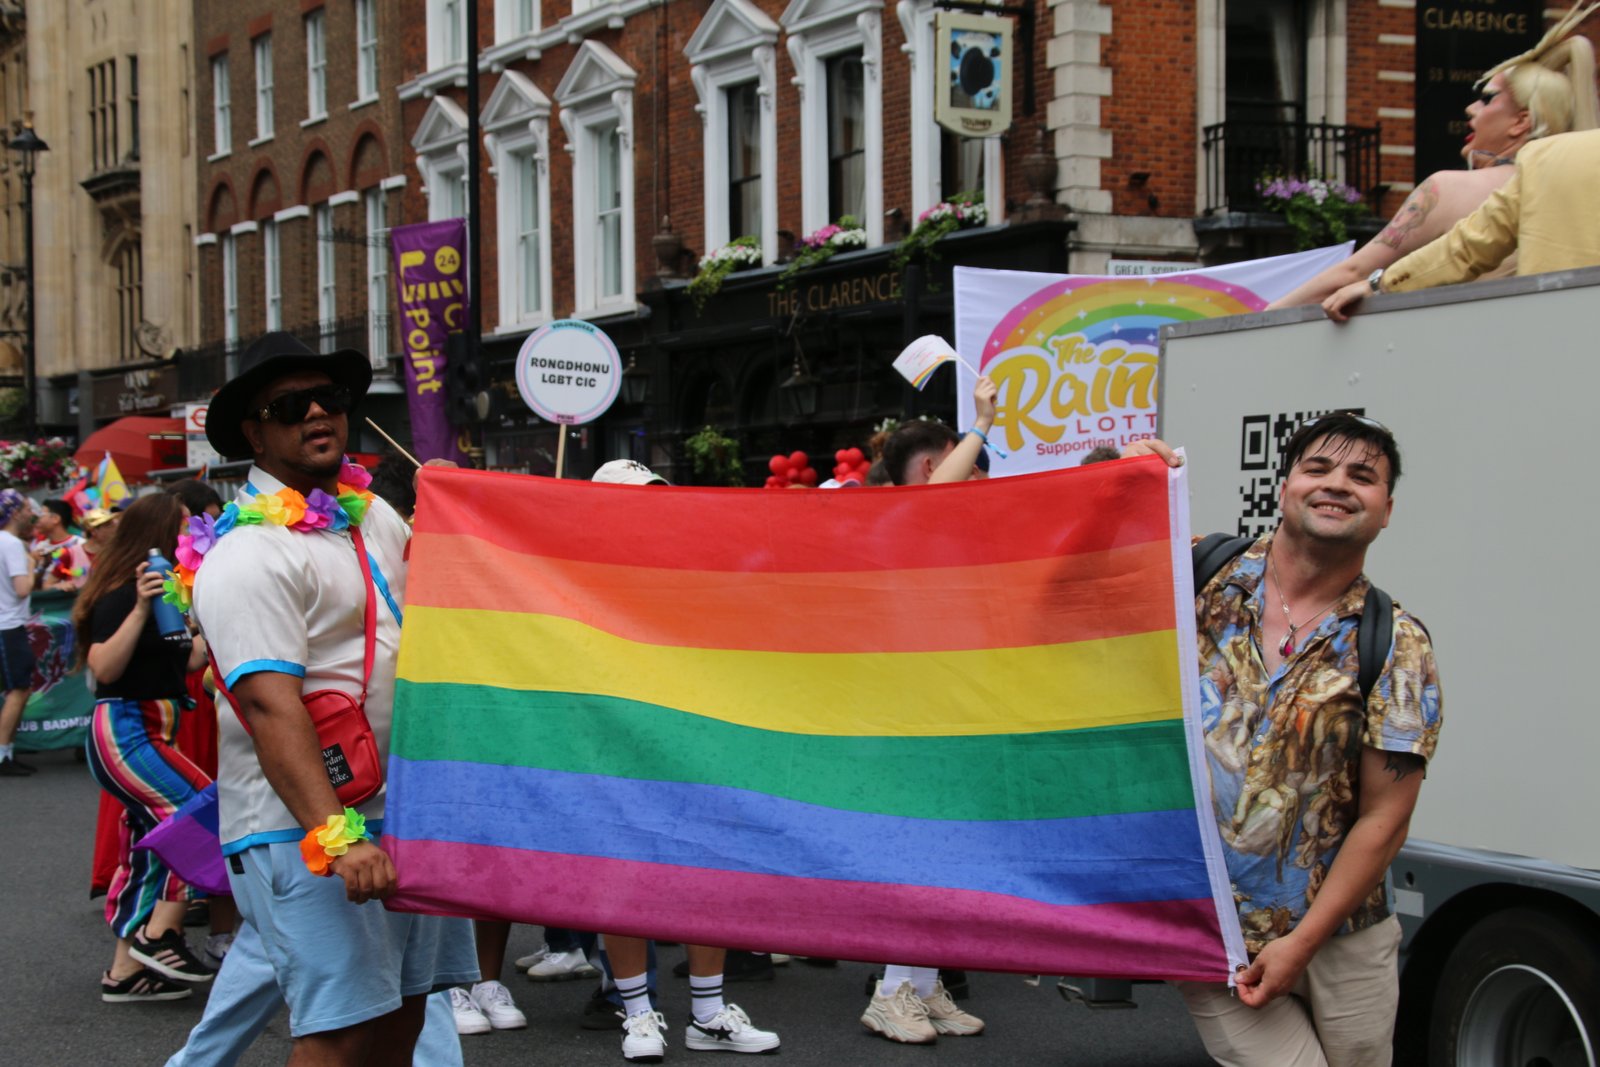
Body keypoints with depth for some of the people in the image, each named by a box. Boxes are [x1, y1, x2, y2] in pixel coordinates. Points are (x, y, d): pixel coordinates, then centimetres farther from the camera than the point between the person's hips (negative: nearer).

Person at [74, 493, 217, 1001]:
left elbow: (186, 659, 17)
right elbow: (104, 668, -24)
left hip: (148, 734, 10)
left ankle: (126, 970, 16)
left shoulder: (161, 591, 13)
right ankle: (158, 935, -9)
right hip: (125, 733, -10)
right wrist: (140, 609, -32)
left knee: (151, 846, 11)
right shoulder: (121, 596, -14)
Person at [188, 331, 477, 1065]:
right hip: (305, 832, -8)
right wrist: (336, 838, -34)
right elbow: (271, 706, -25)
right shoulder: (249, 554, -14)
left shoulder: (371, 513, 13)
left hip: (404, 814, 9)